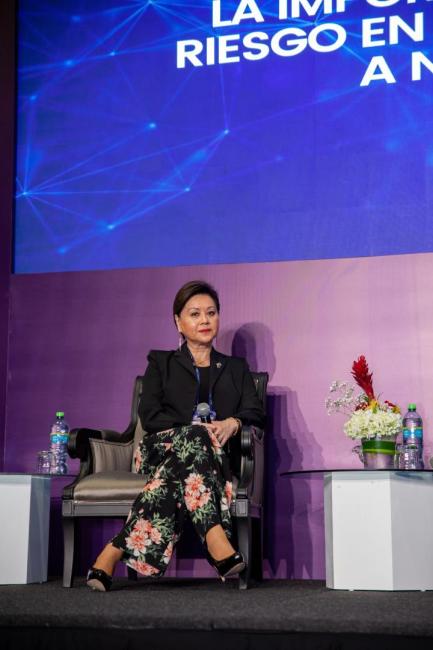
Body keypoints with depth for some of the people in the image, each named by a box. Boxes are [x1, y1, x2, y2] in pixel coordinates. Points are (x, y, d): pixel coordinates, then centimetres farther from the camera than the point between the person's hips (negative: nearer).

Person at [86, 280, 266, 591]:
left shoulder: (236, 367, 29)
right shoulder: (161, 362, 23)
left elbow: (256, 413, 12)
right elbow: (150, 416, 6)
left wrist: (233, 423, -14)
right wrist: (199, 430, -13)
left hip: (216, 454, 2)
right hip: (162, 447, -2)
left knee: (177, 474, -37)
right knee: (195, 437, -39)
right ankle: (217, 543, -52)